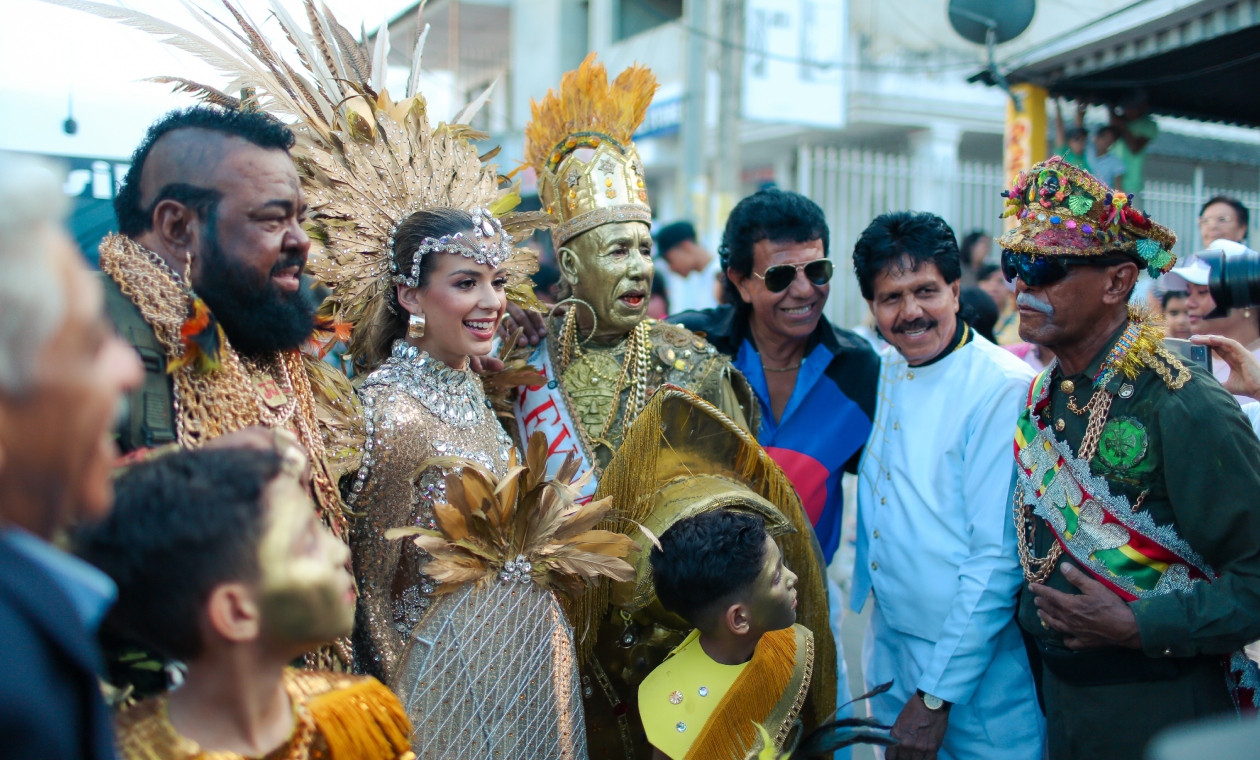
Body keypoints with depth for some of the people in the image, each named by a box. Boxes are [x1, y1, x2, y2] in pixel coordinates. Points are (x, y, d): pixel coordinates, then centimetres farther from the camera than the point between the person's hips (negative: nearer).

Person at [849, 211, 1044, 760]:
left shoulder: (1005, 390, -18)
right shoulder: (884, 372, 3)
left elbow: (998, 560, -19)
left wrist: (937, 697, -17)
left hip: (979, 676, -6)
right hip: (890, 653, 6)